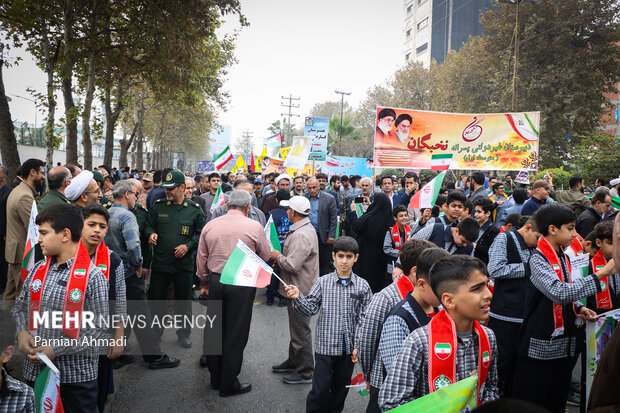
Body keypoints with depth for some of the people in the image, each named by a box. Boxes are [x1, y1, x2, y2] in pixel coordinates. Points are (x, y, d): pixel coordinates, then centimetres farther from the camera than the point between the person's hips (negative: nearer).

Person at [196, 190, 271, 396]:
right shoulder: (254, 227, -9)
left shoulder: (210, 226, 2)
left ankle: (215, 378, 30)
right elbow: (266, 256, 2)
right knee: (236, 333, 5)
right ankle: (228, 384, 15)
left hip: (215, 280, 4)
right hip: (242, 284, -4)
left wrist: (204, 282, 21)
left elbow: (201, 259, 9)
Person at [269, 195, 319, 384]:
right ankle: (294, 361, 39)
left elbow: (292, 265, -30)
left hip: (301, 291, -11)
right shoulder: (305, 229, 10)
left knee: (301, 330, 1)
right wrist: (280, 259, 7)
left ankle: (305, 372, 14)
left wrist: (277, 256, -13)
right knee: (296, 327, 23)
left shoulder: (301, 235, -26)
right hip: (298, 289, 11)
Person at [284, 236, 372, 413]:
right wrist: (298, 298, -24)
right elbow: (310, 309, -5)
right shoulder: (323, 282, -3)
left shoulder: (362, 286, -2)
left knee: (341, 387, 17)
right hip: (326, 345, -2)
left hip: (349, 348, 2)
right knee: (321, 388, 1)